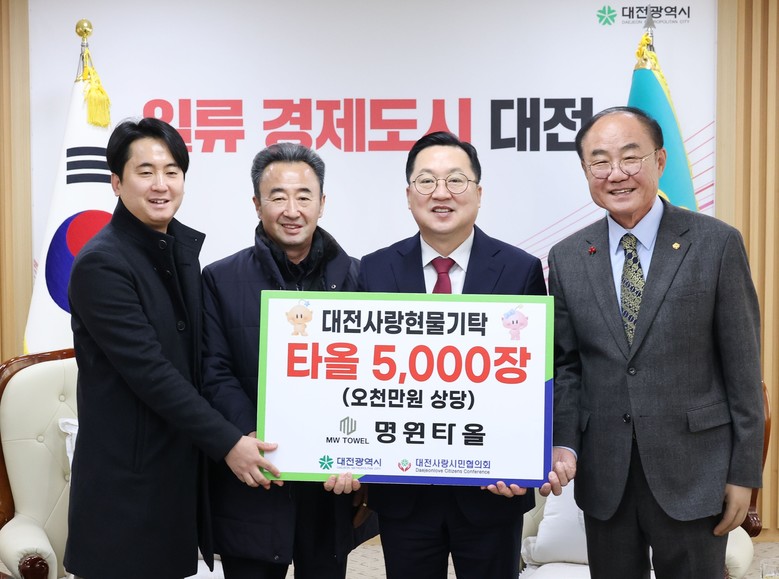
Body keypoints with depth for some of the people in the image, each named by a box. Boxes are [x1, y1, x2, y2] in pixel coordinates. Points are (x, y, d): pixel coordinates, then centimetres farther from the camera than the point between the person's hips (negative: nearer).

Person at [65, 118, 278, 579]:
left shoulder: (185, 245, 7)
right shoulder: (100, 264, -15)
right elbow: (149, 371, -20)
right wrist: (226, 442, -19)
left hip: (184, 462, 6)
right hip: (127, 472, -6)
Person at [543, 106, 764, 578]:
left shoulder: (717, 244, -6)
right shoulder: (567, 259, 3)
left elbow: (742, 366, -4)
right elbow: (566, 366, 7)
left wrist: (744, 473, -4)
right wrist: (564, 445, -7)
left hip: (692, 472, -2)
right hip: (603, 476, 3)